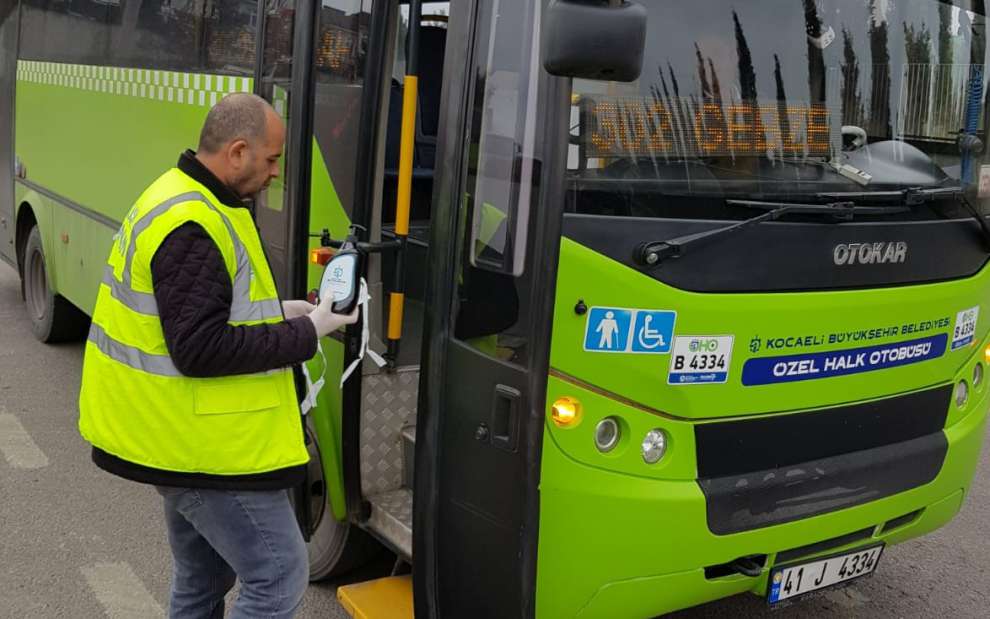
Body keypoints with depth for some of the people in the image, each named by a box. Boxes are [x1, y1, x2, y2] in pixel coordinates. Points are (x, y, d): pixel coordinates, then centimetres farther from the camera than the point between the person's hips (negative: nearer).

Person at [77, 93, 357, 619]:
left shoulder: (176, 199, 11)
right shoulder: (193, 228, -23)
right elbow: (199, 350, -28)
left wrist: (276, 313, 6)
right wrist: (305, 333, -20)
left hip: (181, 436, 11)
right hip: (206, 450, -11)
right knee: (279, 577, -3)